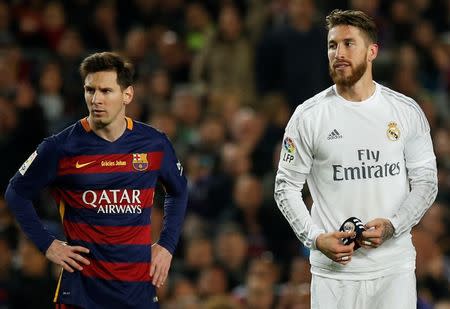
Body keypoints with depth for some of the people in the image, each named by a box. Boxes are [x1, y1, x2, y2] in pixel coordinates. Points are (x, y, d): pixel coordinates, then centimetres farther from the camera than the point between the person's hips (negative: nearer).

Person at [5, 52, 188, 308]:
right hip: (81, 286, -2)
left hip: (140, 285, 2)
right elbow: (17, 193, 7)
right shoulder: (61, 147, -6)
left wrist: (167, 245, 10)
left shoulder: (155, 144, 2)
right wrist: (47, 244, -1)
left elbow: (179, 192, 20)